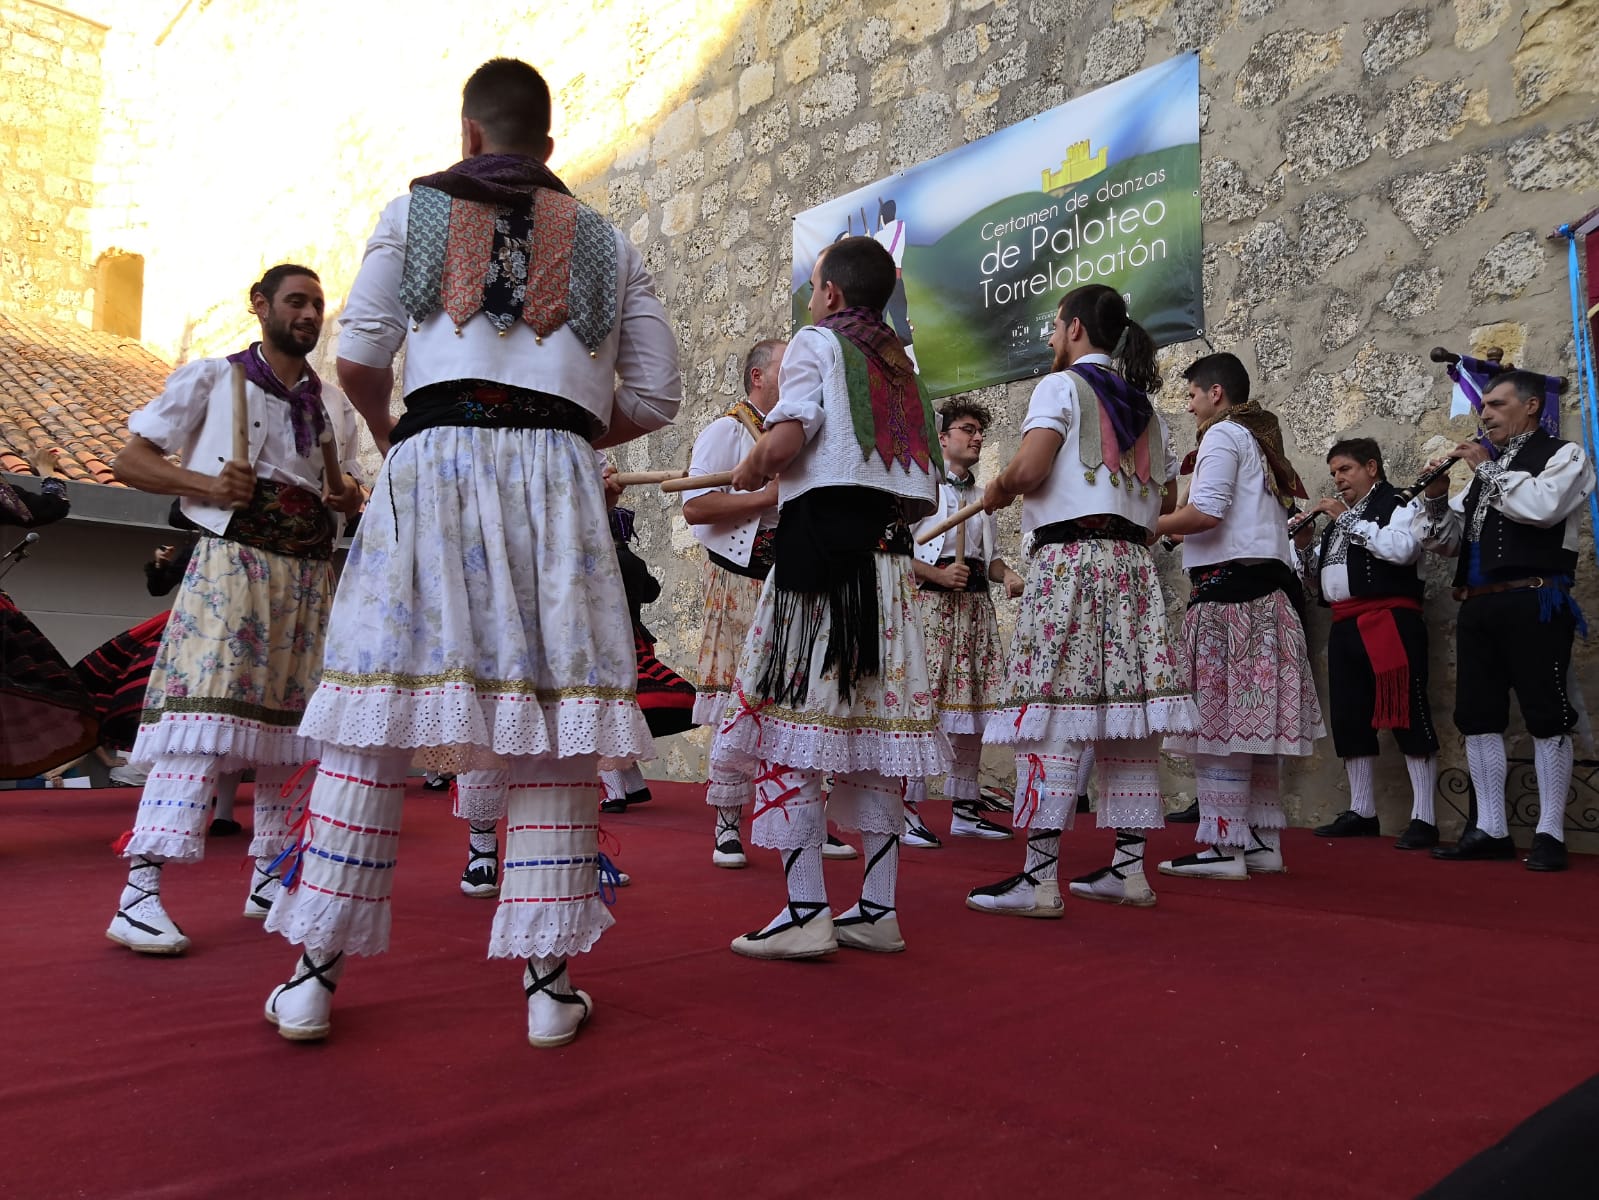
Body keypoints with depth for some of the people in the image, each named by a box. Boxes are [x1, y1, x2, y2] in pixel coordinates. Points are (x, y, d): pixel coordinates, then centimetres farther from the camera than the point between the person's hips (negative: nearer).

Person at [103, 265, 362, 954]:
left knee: (288, 723, 6)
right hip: (233, 561, -5)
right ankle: (139, 895, -15)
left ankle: (268, 880, 15)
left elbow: (349, 488, 27)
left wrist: (352, 497, 2)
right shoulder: (212, 378, 6)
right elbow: (129, 460, 4)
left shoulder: (335, 404, 18)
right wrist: (208, 484, -14)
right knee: (201, 716, -16)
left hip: (312, 576, 5)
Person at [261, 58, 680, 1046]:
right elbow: (658, 396, 12)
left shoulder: (416, 209, 15)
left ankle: (315, 976, 7)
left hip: (434, 459, 0)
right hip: (558, 476, 1)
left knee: (378, 709, 2)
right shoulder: (607, 240, 19)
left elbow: (360, 359, 6)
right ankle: (549, 982, 3)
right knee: (556, 724, 1)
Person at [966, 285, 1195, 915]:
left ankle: (1039, 877, -11)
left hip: (1070, 558, -8)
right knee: (1126, 712, 6)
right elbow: (1167, 496, 20)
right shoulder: (1145, 406, 22)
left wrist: (995, 492, 3)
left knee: (1053, 708, -10)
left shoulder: (1062, 386, -1)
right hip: (1134, 564, 8)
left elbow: (1028, 468, -16)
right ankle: (1128, 868, 12)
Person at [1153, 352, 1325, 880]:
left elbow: (1205, 512, -17)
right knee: (1254, 720, 9)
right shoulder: (1262, 440, 26)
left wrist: (1148, 526, -3)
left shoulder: (1223, 435, -3)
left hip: (1229, 590, -9)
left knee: (1219, 718, -9)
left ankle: (1223, 845, -8)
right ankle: (1262, 841, 12)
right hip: (1269, 593, 9)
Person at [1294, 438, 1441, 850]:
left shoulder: (1398, 504, 1)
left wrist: (1349, 519, -13)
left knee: (1407, 715, -9)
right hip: (1345, 627, 8)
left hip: (1388, 621, -8)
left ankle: (1424, 818, -7)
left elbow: (1401, 549, -20)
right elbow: (1316, 581, 23)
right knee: (1349, 720, 8)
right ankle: (1362, 812, 17)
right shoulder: (1339, 517, 23)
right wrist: (1304, 547, 4)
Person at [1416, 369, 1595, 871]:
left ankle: (1550, 834, 2)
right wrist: (1436, 497, 3)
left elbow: (1541, 506, -18)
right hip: (1477, 606, 7)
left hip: (1533, 603, -7)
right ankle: (1490, 830, 12)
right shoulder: (1484, 470, 21)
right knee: (1477, 716, 6)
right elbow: (1445, 542, 19)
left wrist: (1487, 468, -9)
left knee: (1546, 716, -4)